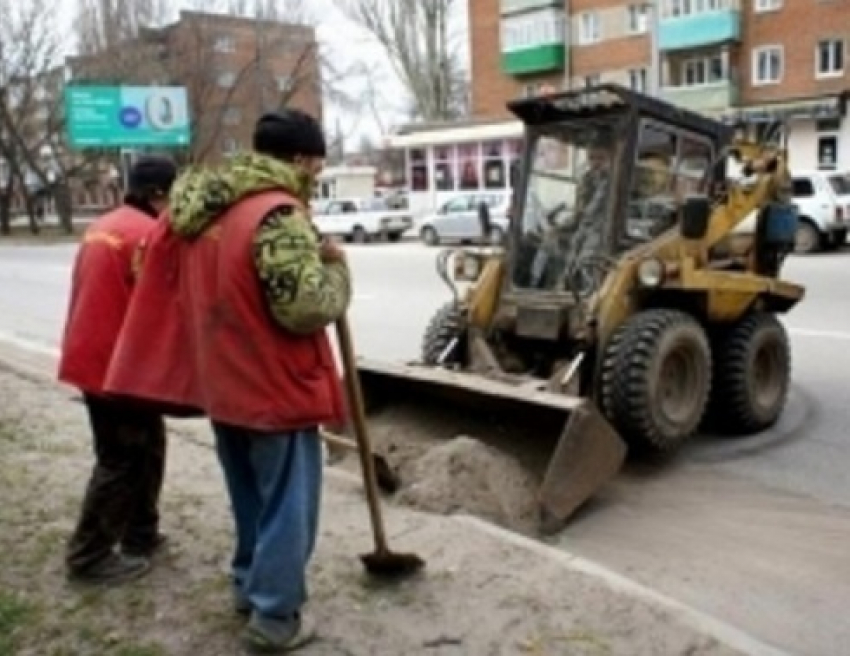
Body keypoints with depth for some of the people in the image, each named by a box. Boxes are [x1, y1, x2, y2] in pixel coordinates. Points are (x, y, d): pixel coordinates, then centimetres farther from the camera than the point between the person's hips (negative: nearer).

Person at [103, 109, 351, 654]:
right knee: (286, 505, 6)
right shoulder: (278, 214, -22)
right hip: (275, 389, -8)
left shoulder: (204, 210, 7)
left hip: (221, 381, 9)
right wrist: (335, 267, -9)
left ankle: (249, 583, 39)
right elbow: (308, 308, -27)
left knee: (251, 497, 24)